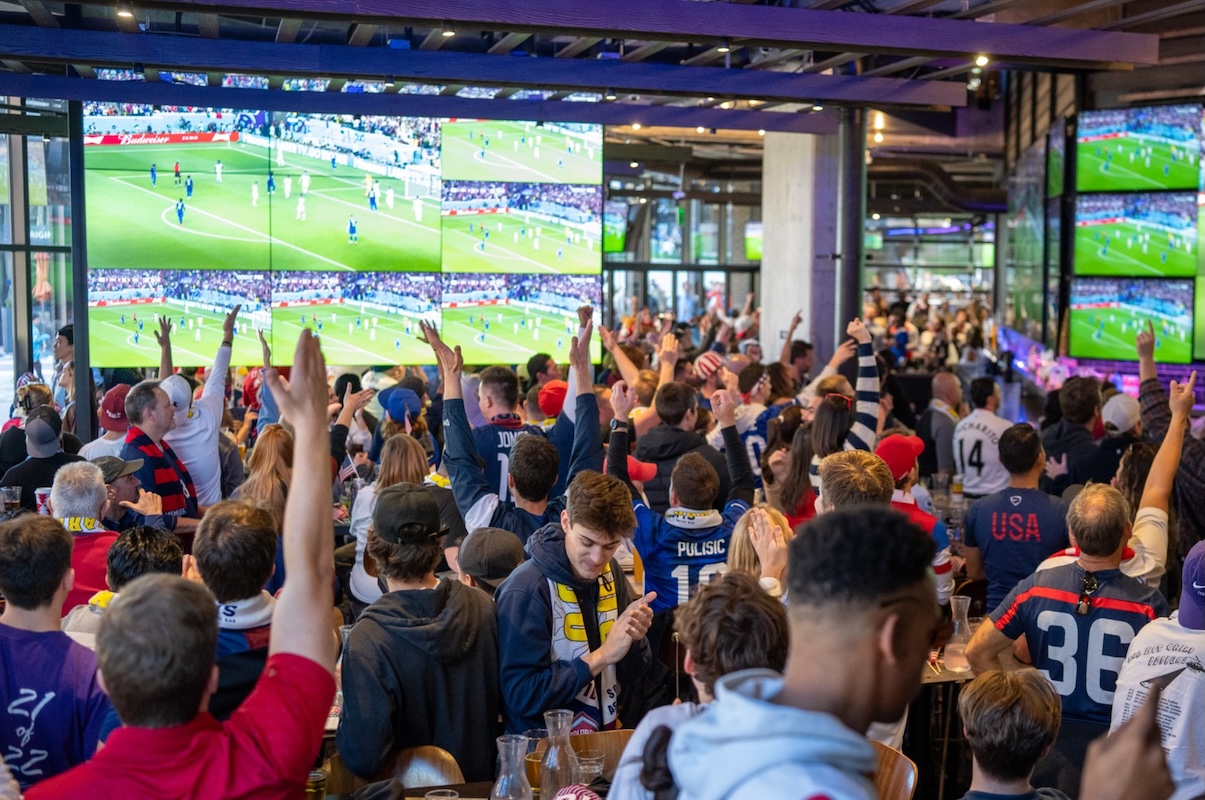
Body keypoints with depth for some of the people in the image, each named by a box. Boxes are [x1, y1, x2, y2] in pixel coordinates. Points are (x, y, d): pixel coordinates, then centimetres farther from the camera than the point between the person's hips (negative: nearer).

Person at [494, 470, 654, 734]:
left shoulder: (609, 572, 4)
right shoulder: (525, 591, -16)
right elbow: (521, 696, -17)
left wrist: (633, 638, -9)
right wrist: (602, 656, -19)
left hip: (608, 738, 6)